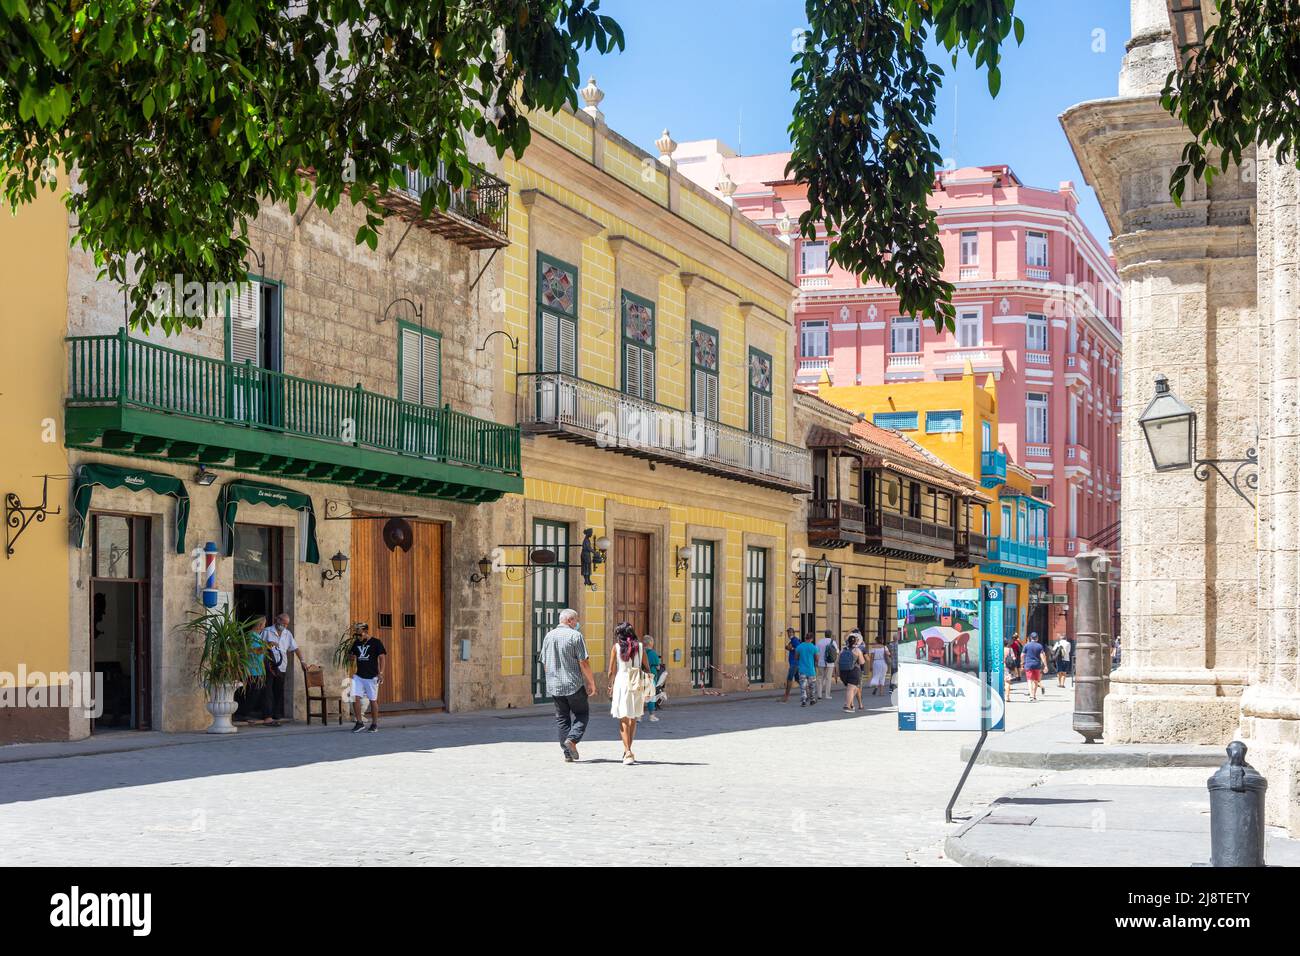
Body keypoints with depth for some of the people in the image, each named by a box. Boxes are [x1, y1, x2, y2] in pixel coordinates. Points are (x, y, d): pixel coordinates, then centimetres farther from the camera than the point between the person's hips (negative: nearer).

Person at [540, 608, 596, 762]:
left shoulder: (548, 636, 9)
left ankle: (568, 754, 6)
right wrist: (592, 683, -6)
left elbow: (544, 663, 15)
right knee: (581, 713, 11)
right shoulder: (575, 636, -9)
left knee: (562, 718, 10)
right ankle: (572, 739, -11)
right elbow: (584, 663, -13)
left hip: (554, 686, 5)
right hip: (574, 684, -5)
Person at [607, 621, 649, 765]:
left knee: (623, 720, 1)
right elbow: (646, 669, 4)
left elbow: (611, 672, -1)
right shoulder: (640, 647, 3)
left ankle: (628, 752, -14)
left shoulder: (617, 647, -2)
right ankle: (628, 751, 27)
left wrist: (610, 687, 12)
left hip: (621, 684, -2)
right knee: (633, 719, 17)